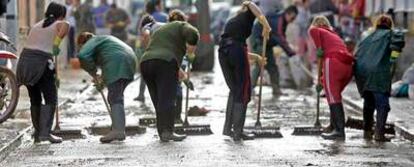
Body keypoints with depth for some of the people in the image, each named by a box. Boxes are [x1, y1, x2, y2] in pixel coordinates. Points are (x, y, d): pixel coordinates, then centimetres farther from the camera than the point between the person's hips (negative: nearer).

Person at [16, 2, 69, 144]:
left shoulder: (36, 26, 26)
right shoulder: (60, 25, 8)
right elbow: (66, 25, -16)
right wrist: (56, 44, -5)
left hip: (24, 62, 6)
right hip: (41, 63, -6)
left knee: (35, 100, 17)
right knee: (51, 99, 1)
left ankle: (37, 133, 21)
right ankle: (45, 132, -12)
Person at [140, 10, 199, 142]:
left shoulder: (160, 30, 35)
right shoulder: (181, 26, 13)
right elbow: (193, 34, -8)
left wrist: (177, 70, 42)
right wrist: (191, 51, 6)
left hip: (146, 62, 7)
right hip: (164, 64, -7)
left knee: (158, 101, 9)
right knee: (167, 100, -11)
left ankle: (162, 132, 6)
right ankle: (167, 131, -19)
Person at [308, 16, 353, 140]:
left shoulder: (319, 31, 17)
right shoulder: (335, 36, 38)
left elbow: (312, 30, -8)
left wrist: (318, 48, 1)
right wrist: (322, 81, 42)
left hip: (333, 62, -8)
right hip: (347, 66, 8)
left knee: (333, 97, -9)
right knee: (335, 96, 24)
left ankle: (339, 131, -16)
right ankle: (334, 125, 29)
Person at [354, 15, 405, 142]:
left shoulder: (369, 37, 30)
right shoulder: (389, 34, 14)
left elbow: (357, 54, 26)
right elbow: (398, 37, -10)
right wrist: (394, 54, -4)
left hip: (361, 71, 6)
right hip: (379, 71, -6)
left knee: (368, 102, 22)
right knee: (382, 104, -4)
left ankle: (367, 131, 27)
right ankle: (379, 133, -16)